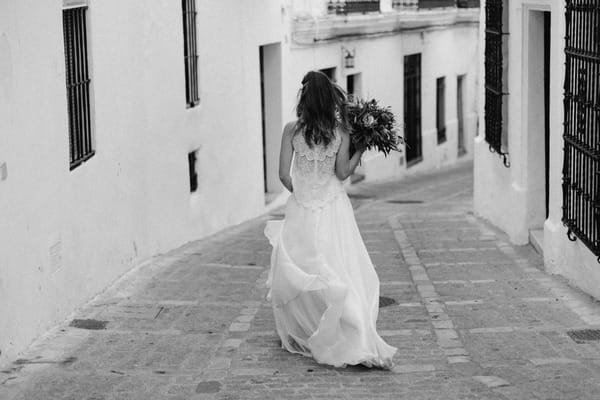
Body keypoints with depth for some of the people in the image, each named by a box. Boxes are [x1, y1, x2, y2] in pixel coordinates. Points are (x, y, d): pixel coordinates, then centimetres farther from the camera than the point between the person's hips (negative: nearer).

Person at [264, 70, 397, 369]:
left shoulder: (292, 130, -8)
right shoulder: (340, 131, -5)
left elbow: (284, 174, -6)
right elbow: (343, 173, -4)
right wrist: (360, 148, 8)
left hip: (301, 210, -1)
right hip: (334, 207, 1)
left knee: (293, 275, 15)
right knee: (342, 272, 3)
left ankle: (297, 337, 25)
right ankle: (358, 341, -4)